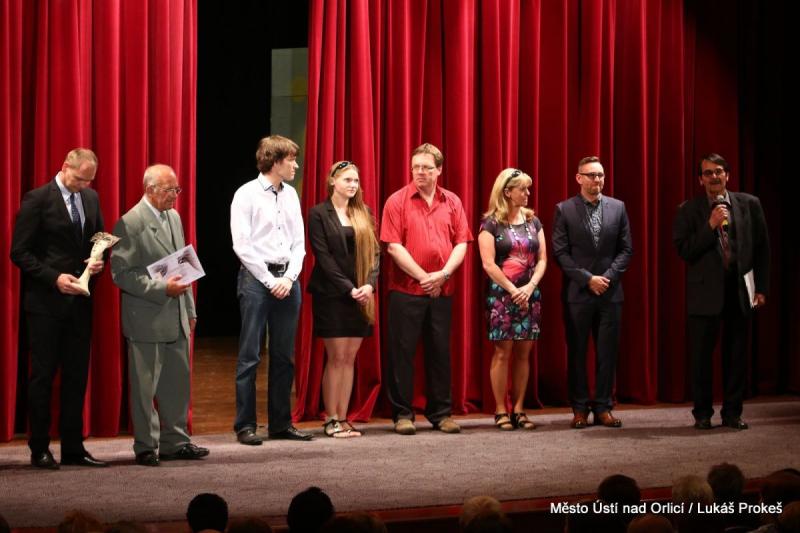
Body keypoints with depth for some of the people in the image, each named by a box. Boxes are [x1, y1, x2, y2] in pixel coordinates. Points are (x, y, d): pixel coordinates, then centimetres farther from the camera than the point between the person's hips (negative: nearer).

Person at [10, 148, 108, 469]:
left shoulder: (91, 198, 10)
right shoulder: (37, 200, -8)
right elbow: (19, 252, -10)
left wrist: (98, 260, -2)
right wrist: (54, 278, -19)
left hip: (79, 300, 6)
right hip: (46, 301, -6)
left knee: (76, 376, 7)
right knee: (43, 375, 1)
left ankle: (73, 448, 14)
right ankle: (40, 450, 9)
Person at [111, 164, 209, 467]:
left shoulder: (174, 217, 12)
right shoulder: (130, 224, -12)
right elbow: (122, 274, -16)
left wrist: (190, 311, 18)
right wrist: (162, 288, -22)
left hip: (176, 319, 7)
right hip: (146, 321, -7)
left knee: (178, 384, 12)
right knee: (145, 388, 1)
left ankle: (175, 442, 22)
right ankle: (146, 447, 11)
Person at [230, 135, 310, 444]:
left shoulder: (291, 195, 12)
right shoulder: (247, 195, -6)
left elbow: (299, 243, 12)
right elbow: (242, 245, -10)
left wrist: (289, 278, -3)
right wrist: (270, 281, -11)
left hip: (287, 280, 6)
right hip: (256, 278, -6)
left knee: (284, 356, 9)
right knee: (250, 356, -3)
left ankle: (281, 423, 16)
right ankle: (245, 426, 1)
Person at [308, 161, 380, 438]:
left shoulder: (362, 213, 13)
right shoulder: (319, 214, -3)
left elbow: (374, 251, 8)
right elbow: (323, 256, -9)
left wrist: (370, 283, -9)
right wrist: (348, 288, -15)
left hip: (359, 296, 5)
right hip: (331, 295, -5)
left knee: (349, 358, 5)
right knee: (336, 357, -4)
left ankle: (343, 418, 9)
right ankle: (331, 420, 3)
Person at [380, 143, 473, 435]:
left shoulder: (452, 202, 8)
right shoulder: (397, 201, -2)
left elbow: (461, 243, 5)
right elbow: (394, 246, -8)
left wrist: (443, 274, -10)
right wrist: (423, 277, -12)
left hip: (442, 290, 3)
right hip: (406, 289, -3)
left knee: (439, 351, 8)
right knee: (402, 351, 0)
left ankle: (440, 413, 16)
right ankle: (402, 414, 8)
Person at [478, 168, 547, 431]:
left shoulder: (533, 222, 10)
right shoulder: (491, 224, -4)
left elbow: (542, 259, 7)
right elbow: (488, 264, -10)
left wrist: (530, 286, -9)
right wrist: (513, 290, -13)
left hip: (529, 294, 4)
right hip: (502, 294, -4)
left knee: (523, 353, 4)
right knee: (503, 352, -4)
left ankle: (518, 410, 9)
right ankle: (500, 411, 1)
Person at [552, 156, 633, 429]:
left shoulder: (617, 207, 7)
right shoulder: (564, 210, 0)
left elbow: (626, 248, 7)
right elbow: (560, 252, -4)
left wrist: (609, 276, -8)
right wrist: (587, 278, -12)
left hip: (610, 291, 2)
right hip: (577, 292, -2)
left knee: (608, 352, 3)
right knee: (577, 352, 3)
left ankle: (603, 407, 10)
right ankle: (579, 409, 10)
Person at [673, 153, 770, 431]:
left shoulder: (749, 204, 4)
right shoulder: (689, 210, -1)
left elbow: (762, 248, 8)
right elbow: (684, 251, -9)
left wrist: (761, 287, 5)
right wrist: (711, 226, -19)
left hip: (739, 291, 2)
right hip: (705, 291, -2)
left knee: (737, 355, 6)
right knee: (700, 356, 1)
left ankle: (732, 412, 16)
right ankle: (702, 413, 13)